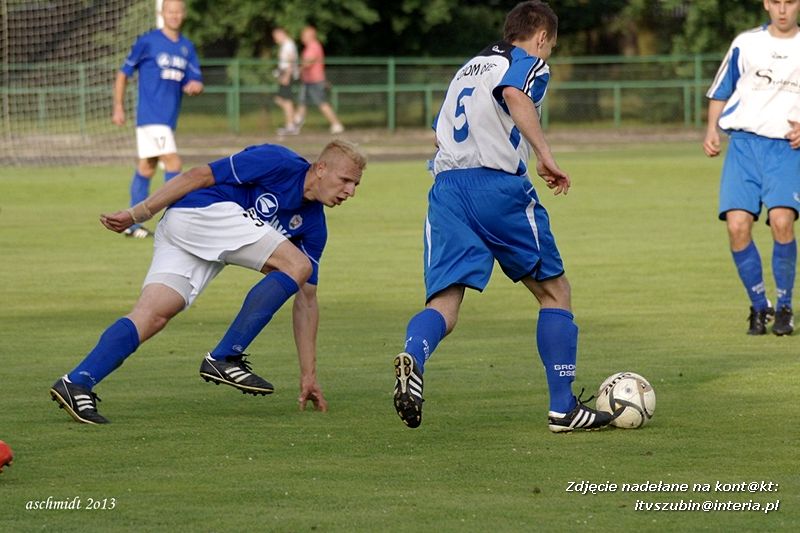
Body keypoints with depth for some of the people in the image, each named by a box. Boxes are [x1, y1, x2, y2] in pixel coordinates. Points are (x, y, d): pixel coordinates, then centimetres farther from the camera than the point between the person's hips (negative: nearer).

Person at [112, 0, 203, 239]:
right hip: (150, 117, -7)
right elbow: (123, 74, 0)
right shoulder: (148, 42, -5)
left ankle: (132, 224, 20)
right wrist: (118, 107, -3)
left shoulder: (187, 47, 12)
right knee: (173, 162, -16)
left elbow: (196, 82, 8)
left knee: (146, 168, 13)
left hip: (169, 119, 7)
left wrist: (195, 86, -16)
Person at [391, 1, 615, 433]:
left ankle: (413, 356, -41)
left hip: (445, 186, 5)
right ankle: (563, 408, 9)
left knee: (444, 302, -6)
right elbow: (514, 93, -17)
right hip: (498, 183, -5)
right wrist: (545, 154, -22)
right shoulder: (530, 63, 6)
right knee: (554, 291, 11)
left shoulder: (468, 68, 29)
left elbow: (439, 133, 29)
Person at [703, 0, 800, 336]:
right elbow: (720, 92, 17)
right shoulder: (745, 44, 9)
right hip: (744, 143, 2)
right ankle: (759, 307, 6)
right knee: (737, 225, -13)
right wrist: (712, 130, 2)